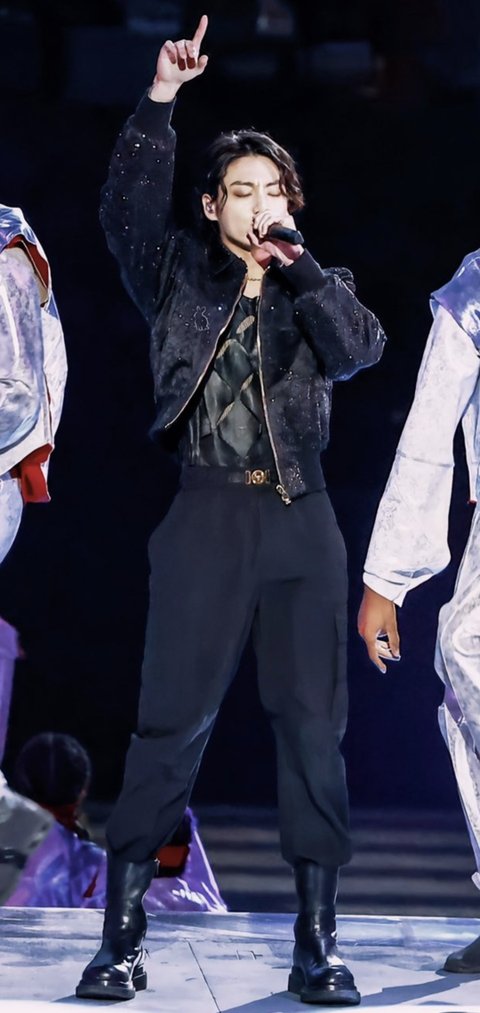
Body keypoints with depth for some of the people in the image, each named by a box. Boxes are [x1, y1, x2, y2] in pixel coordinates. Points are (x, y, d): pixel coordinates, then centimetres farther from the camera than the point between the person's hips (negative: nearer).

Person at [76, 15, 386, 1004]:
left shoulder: (319, 289, 10)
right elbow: (127, 212, -9)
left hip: (300, 522, 1)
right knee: (172, 721, -5)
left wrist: (299, 267, -20)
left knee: (312, 725, 0)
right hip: (207, 515, -1)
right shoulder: (181, 275, 7)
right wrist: (160, 102, -18)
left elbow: (359, 350, -8)